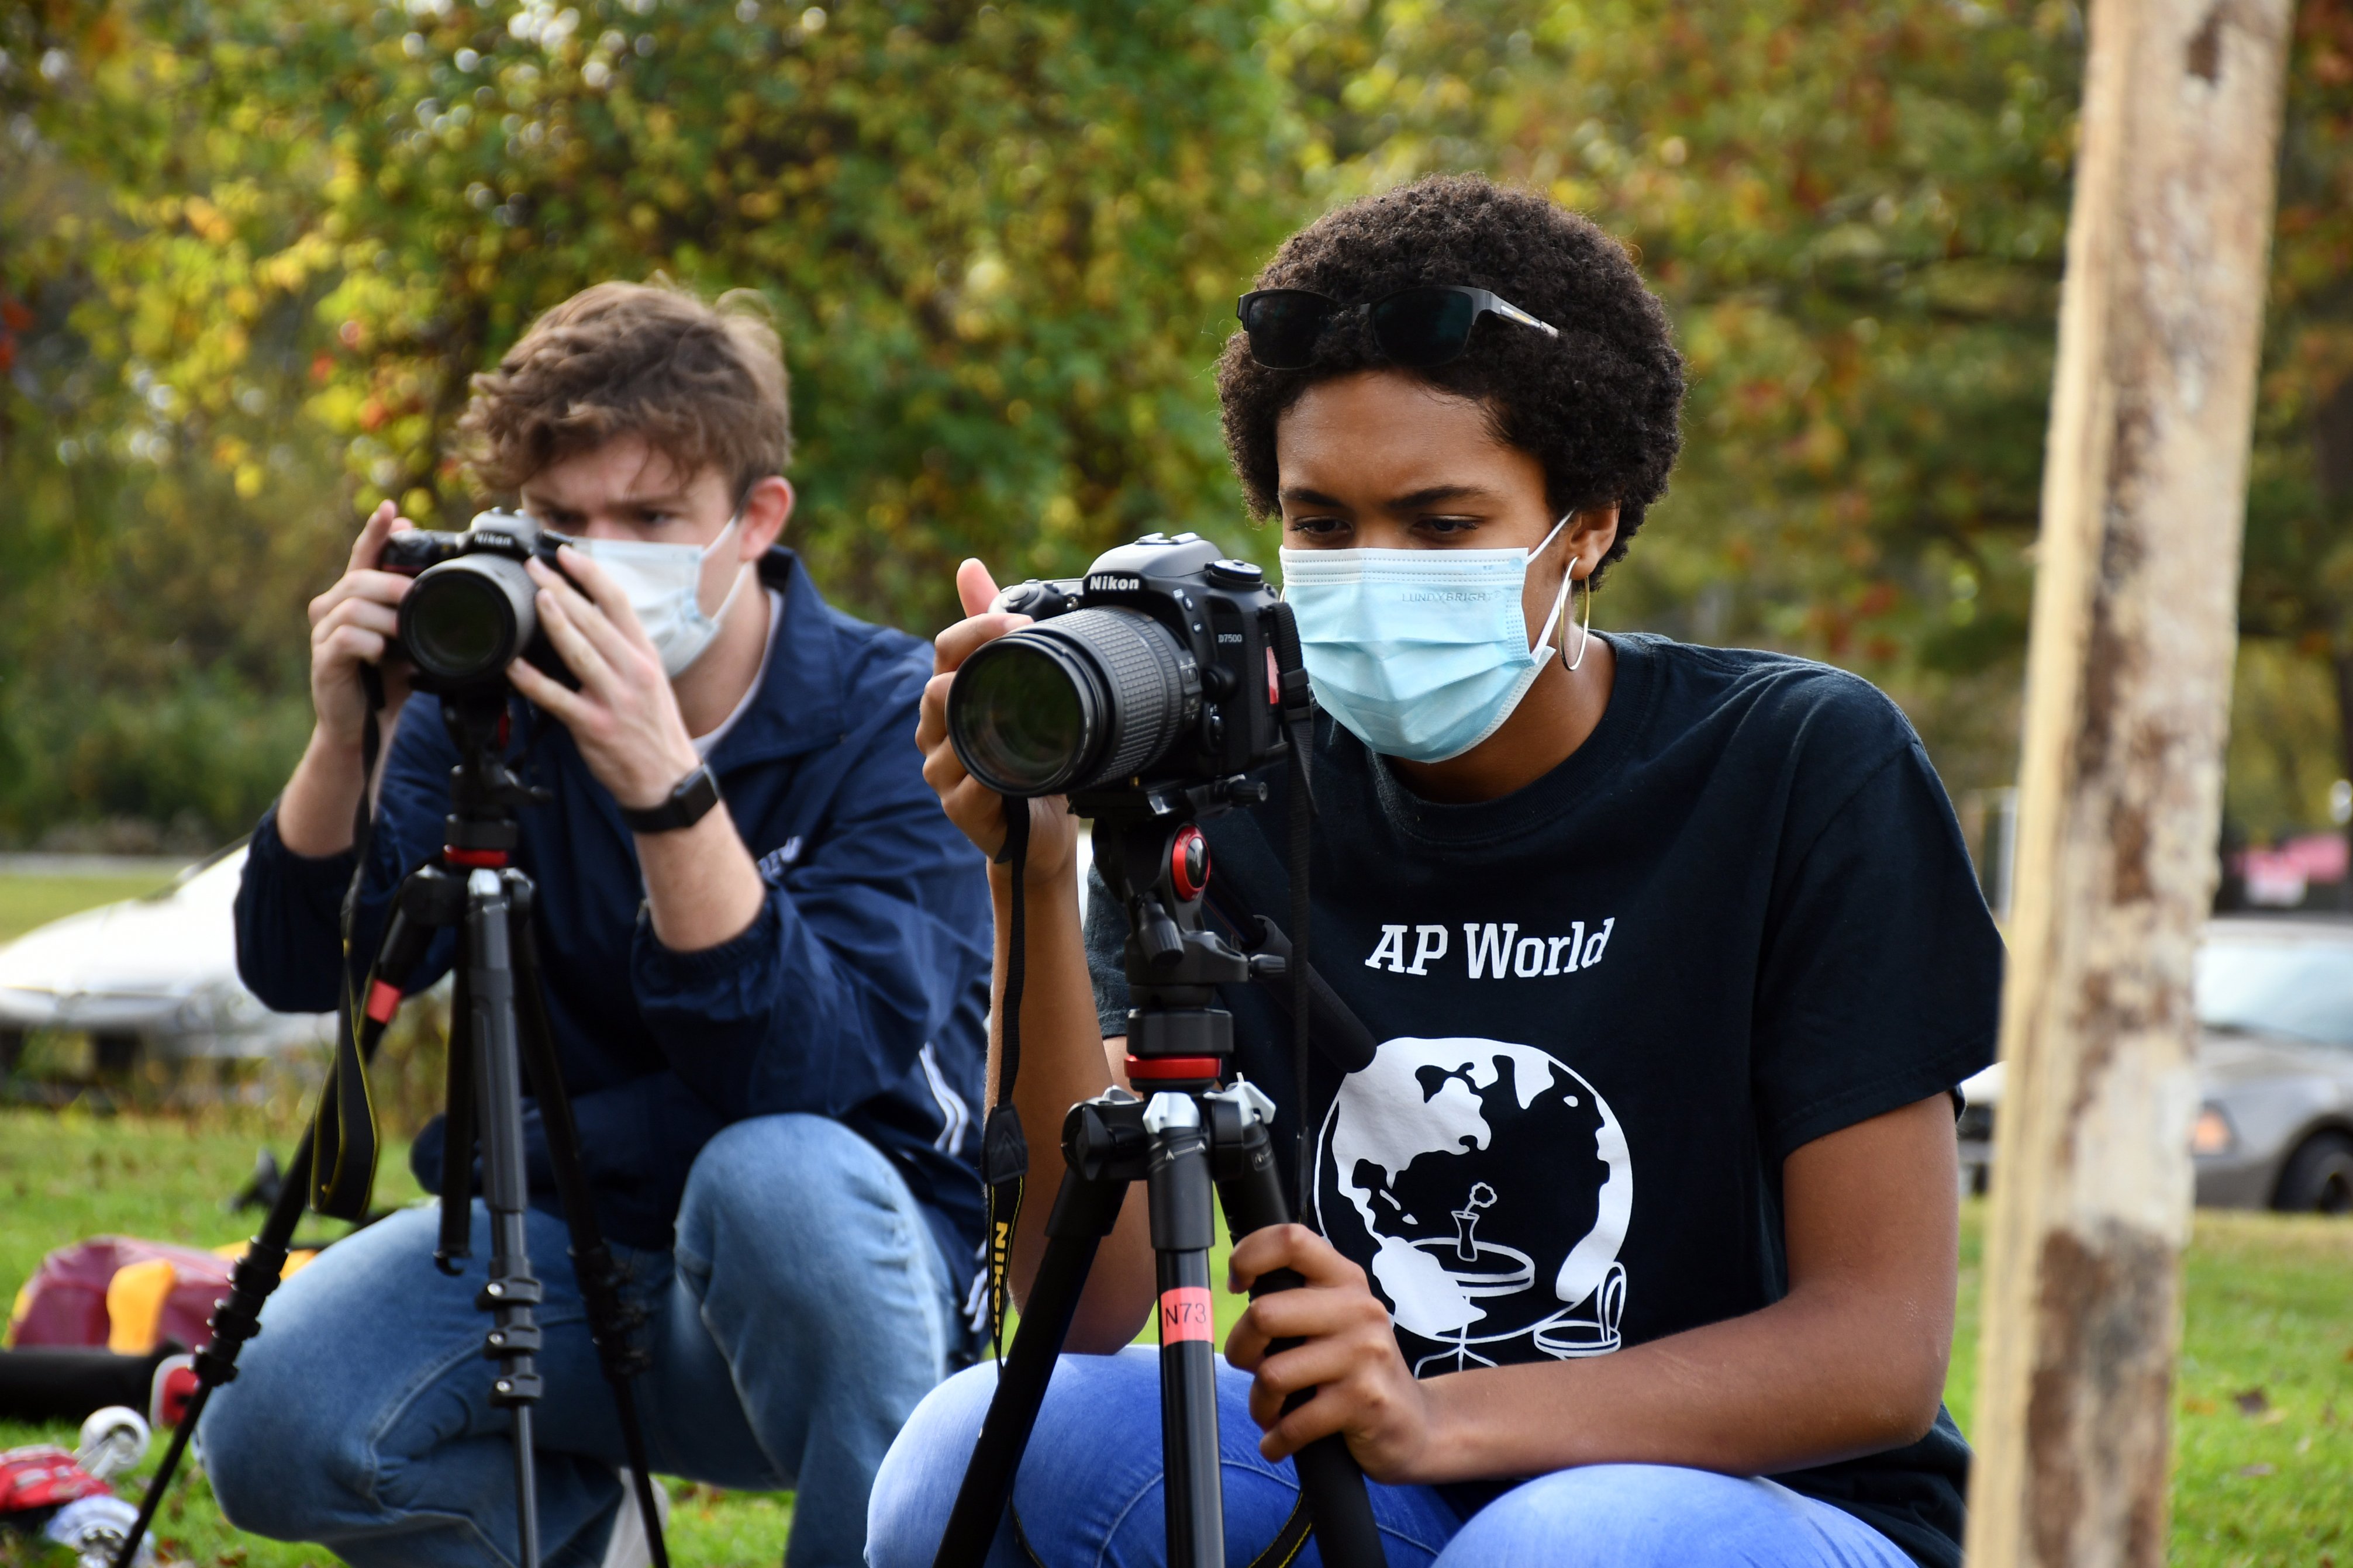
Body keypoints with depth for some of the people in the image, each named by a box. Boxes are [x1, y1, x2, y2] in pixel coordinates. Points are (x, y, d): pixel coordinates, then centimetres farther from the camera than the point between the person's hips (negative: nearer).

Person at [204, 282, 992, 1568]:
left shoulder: (893, 719, -16)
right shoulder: (497, 698, -2)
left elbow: (807, 1072, -30)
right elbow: (300, 968, -6)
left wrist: (668, 786, -41)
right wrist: (348, 741, -23)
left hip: (855, 1275, -4)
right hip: (576, 1242, 4)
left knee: (779, 1175, -37)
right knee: (271, 1422, -20)